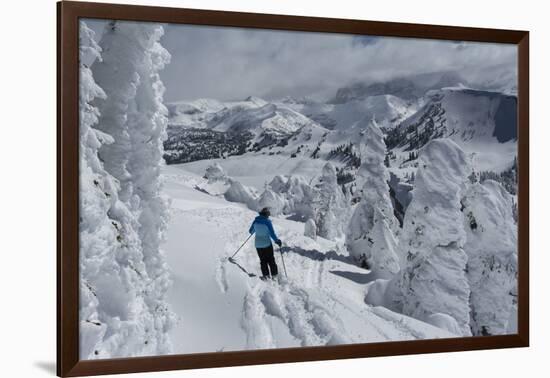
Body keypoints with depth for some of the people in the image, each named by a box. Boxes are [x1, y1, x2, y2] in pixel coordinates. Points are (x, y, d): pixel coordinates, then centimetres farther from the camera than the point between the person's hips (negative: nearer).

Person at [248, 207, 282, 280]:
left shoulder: (256, 221, -3)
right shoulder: (267, 221, -16)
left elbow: (251, 231, 10)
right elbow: (272, 233, -16)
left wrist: (252, 232, 33)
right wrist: (277, 241, -2)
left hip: (258, 244, 4)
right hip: (267, 244, -4)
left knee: (263, 260, 15)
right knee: (271, 259, 11)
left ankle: (265, 274, 13)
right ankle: (274, 274, 14)